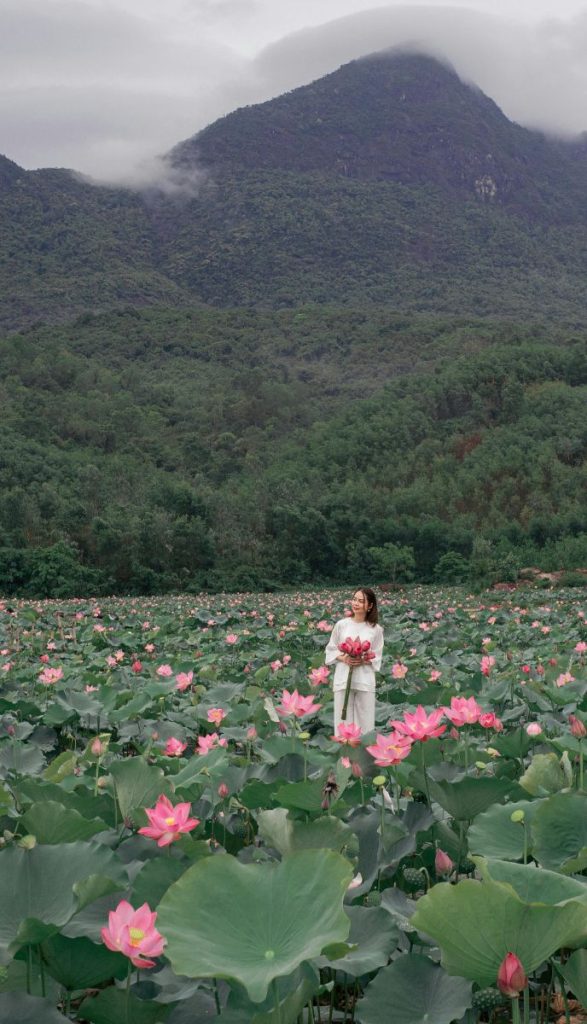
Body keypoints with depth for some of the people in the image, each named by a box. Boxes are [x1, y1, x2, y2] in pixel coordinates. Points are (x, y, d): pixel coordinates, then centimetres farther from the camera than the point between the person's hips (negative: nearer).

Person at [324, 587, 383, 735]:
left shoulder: (376, 629, -1)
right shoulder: (341, 625, 0)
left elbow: (377, 657, 4)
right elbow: (331, 649, 7)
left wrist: (363, 661, -15)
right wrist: (343, 658, -11)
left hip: (365, 680, 0)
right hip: (343, 678, 0)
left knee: (365, 722, 2)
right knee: (343, 720, 3)